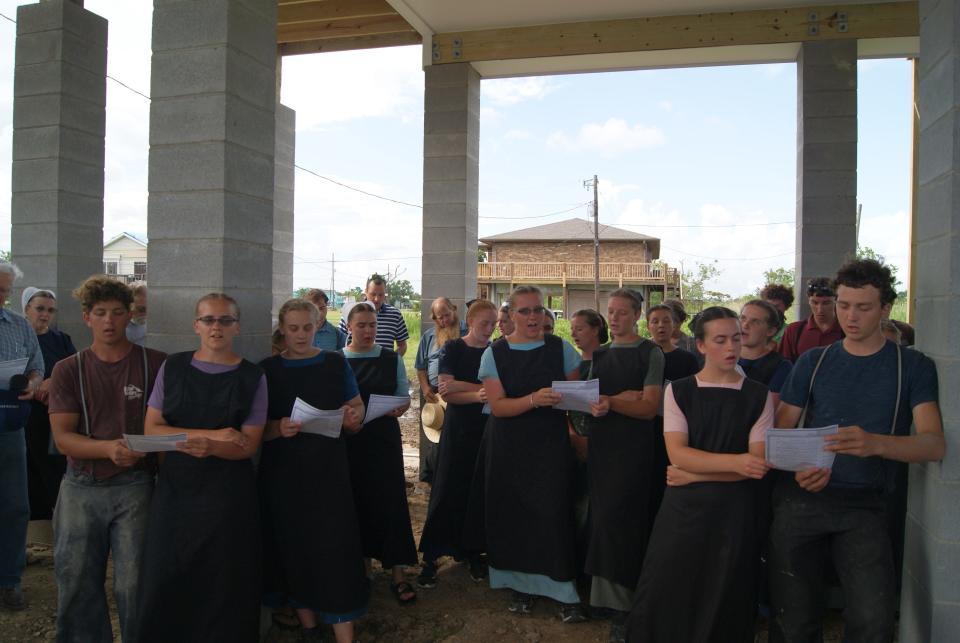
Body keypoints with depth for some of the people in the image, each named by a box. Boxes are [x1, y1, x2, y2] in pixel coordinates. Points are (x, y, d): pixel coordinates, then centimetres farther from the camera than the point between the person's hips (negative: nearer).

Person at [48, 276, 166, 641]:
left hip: (134, 485, -2)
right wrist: (108, 449, -23)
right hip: (81, 487, 2)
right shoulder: (68, 370, 3)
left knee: (133, 584, 3)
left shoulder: (154, 364, -2)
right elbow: (62, 438, -5)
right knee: (76, 582, 13)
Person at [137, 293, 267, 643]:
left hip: (229, 492, -1)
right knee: (167, 578, 3)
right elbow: (152, 428, -1)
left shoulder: (252, 377, 0)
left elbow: (249, 443, -4)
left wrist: (209, 448, -24)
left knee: (224, 581, 2)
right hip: (175, 487, 2)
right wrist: (211, 433, -12)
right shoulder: (173, 368, 5)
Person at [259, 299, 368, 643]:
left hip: (328, 469, -1)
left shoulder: (335, 363, 4)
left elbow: (357, 407, 8)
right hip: (282, 473, 1)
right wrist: (278, 428, -19)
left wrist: (353, 417, -15)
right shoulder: (268, 369, 4)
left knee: (335, 547, -5)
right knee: (292, 547, 9)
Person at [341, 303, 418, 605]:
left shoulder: (391, 359, 5)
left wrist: (399, 407, -16)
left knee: (390, 500, -4)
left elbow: (404, 396, 6)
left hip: (384, 438, 0)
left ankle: (397, 573, 4)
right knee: (356, 500, 7)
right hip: (349, 440, 0)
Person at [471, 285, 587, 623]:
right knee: (514, 515, 6)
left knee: (554, 512, -7)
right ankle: (522, 584, 24)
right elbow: (497, 405, -11)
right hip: (509, 449, 1)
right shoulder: (495, 353, -2)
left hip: (551, 445, 0)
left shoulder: (561, 349, 1)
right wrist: (534, 399, -27)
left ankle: (564, 590, 4)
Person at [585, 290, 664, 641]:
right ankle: (610, 596, 19)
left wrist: (611, 401, -22)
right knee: (602, 517, 7)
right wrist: (623, 397, -11)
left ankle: (619, 604, -3)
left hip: (633, 446, -5)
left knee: (614, 518, -11)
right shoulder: (600, 354, 15)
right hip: (601, 443, 6)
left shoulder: (650, 354, -1)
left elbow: (649, 407, -9)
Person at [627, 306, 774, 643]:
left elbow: (758, 465, -6)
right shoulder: (678, 391, 2)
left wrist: (694, 474, -11)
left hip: (734, 511, 0)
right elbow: (677, 453, -10)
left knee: (725, 603, 9)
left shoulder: (758, 395, 1)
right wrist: (735, 462, -21)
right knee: (664, 595, 4)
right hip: (682, 508, 0)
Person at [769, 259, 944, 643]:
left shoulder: (914, 367, 3)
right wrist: (799, 468, -15)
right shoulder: (812, 362, 8)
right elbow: (782, 430, 8)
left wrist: (875, 443, -30)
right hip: (801, 499, 2)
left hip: (865, 506, -1)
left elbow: (934, 443, -9)